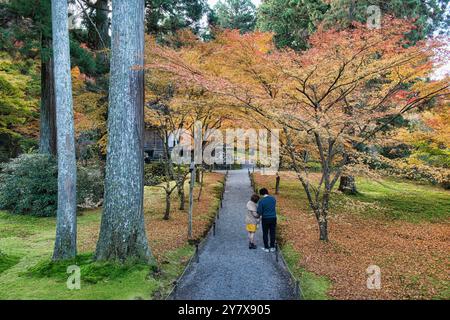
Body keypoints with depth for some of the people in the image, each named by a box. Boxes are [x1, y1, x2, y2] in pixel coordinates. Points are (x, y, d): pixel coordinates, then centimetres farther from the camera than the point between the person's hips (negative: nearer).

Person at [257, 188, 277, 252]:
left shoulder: (261, 201, -17)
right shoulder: (273, 199, -2)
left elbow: (259, 212, -17)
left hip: (265, 219, -3)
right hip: (273, 218, 4)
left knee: (265, 233, 12)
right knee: (272, 233, 15)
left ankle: (266, 248, 18)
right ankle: (272, 247, 22)